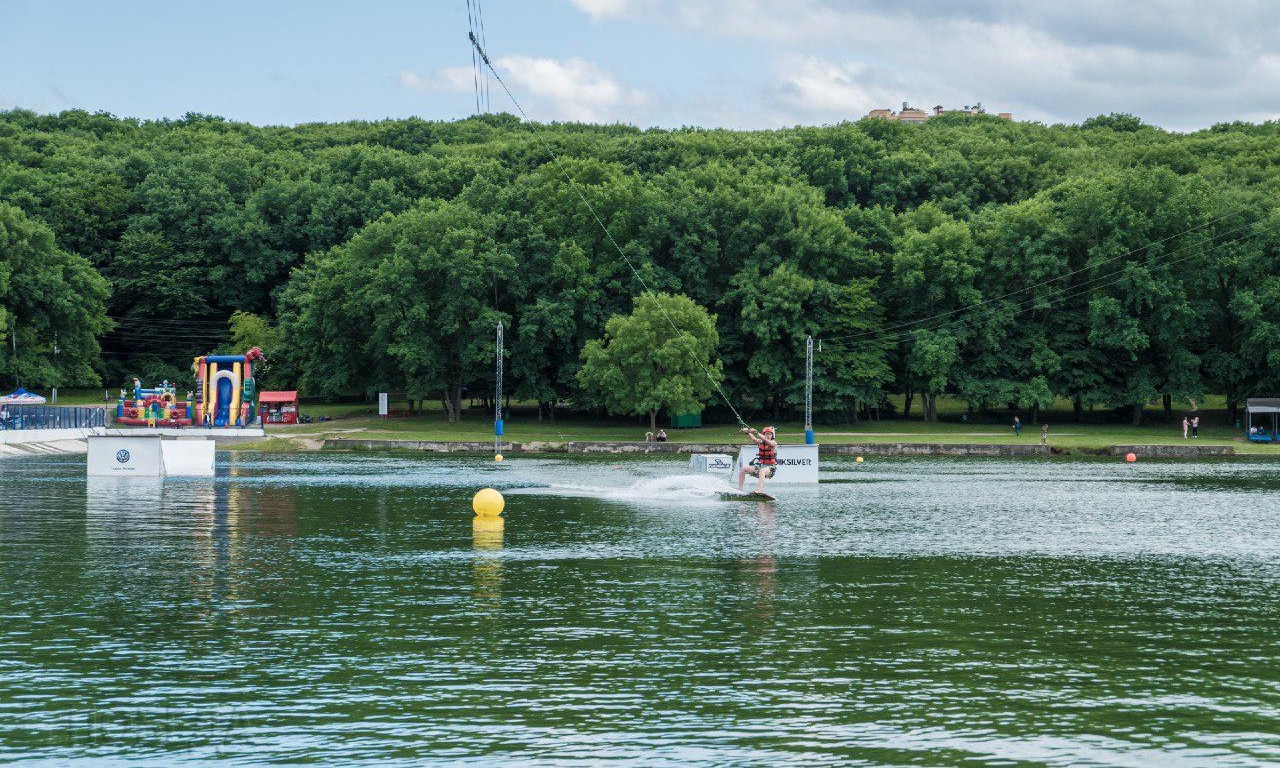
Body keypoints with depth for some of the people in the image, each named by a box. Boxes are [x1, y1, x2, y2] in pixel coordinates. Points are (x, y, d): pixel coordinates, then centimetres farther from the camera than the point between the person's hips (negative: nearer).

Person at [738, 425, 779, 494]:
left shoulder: (774, 443, -8)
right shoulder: (760, 442, 7)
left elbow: (766, 440, -27)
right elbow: (753, 438, -10)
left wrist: (756, 433, -39)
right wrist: (747, 432, -30)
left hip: (770, 468, -6)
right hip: (760, 466, 6)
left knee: (762, 470, -39)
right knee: (743, 469, -2)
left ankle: (759, 490, -53)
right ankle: (739, 490, -4)